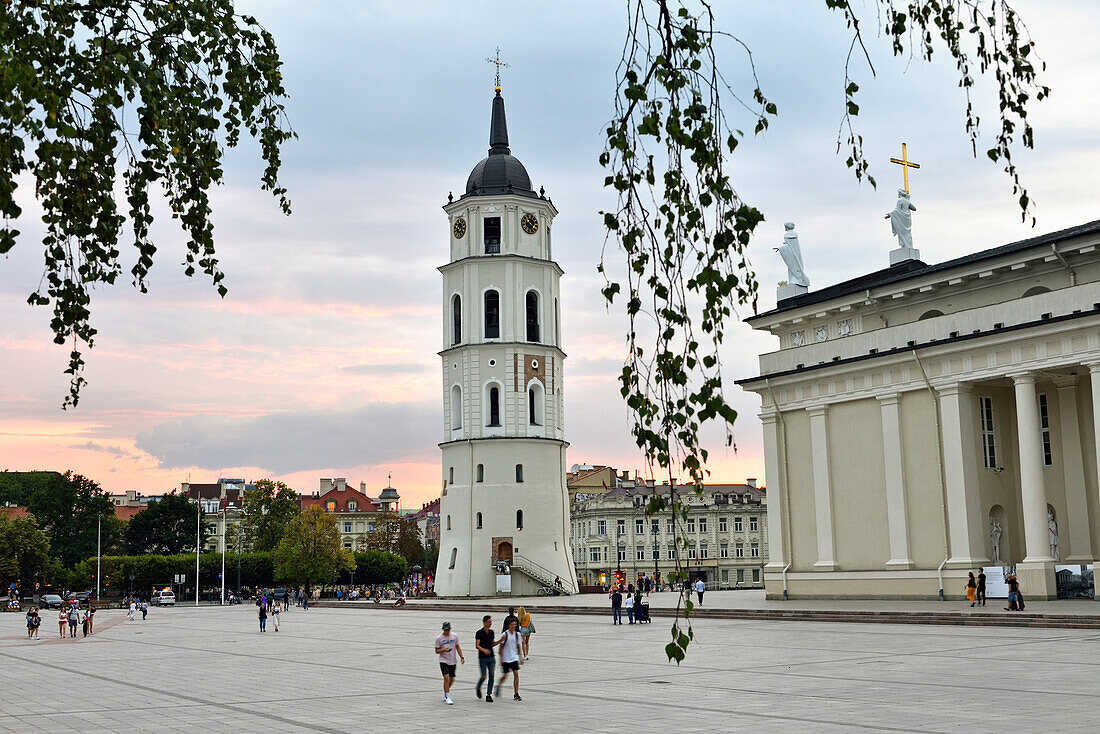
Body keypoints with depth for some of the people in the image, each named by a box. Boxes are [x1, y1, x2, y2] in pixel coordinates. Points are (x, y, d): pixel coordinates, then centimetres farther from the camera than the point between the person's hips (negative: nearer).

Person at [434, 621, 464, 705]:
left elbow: (458, 647, 13)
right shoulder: (439, 638, -3)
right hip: (443, 661, -4)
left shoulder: (455, 636, 5)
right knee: (446, 678, -17)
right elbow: (437, 651, -2)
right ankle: (447, 698, -13)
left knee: (451, 679, 9)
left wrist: (462, 657, 4)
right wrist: (444, 650, -20)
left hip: (453, 662, 4)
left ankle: (444, 694, 33)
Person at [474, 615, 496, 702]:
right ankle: (478, 688, 28)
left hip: (491, 657, 5)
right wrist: (484, 650, -30)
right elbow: (477, 645, -13)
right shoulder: (479, 633, -8)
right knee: (484, 676, -2)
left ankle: (488, 695, 3)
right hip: (482, 658, -5)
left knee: (491, 675, -3)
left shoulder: (491, 632, 8)